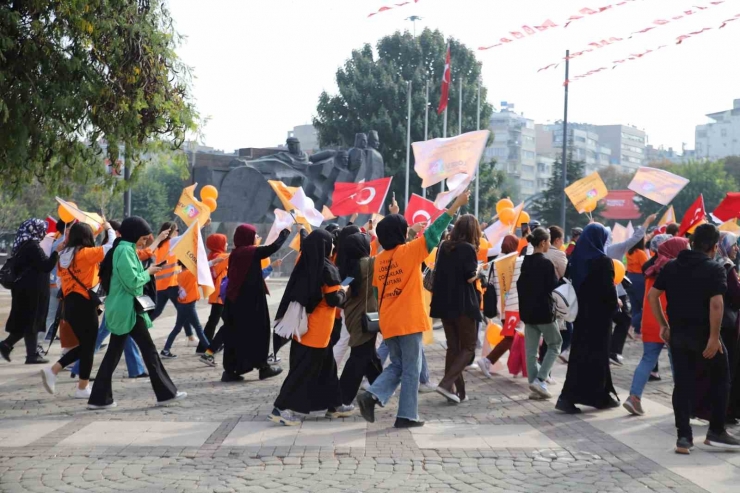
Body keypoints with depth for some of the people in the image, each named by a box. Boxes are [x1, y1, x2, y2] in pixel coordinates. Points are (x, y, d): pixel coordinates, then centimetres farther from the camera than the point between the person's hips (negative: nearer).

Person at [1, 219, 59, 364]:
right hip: (32, 290, -9)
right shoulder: (33, 246, -17)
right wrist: (57, 251, -18)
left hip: (25, 289, 9)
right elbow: (46, 266, -20)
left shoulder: (22, 245, 12)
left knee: (25, 320, 16)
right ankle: (32, 355, 2)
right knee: (32, 321, -3)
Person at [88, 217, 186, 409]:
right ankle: (166, 393, 3)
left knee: (114, 352, 9)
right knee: (148, 349, -2)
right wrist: (148, 272, -6)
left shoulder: (123, 249, 16)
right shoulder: (125, 250, -15)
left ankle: (99, 398, 9)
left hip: (120, 309, 10)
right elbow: (132, 281, -21)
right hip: (127, 310, -10)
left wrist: (146, 272, 7)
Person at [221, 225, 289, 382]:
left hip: (235, 298, 6)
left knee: (235, 333, 7)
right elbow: (275, 246, -9)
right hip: (251, 299, -6)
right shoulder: (253, 252, -11)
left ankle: (230, 370, 5)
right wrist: (286, 231, 4)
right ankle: (262, 366, 11)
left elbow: (230, 274, 13)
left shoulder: (235, 254, 8)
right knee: (257, 330, 5)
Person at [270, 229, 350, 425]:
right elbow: (333, 300, -18)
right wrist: (343, 291, 2)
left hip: (305, 325, 8)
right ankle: (281, 408, -6)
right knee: (304, 369, -4)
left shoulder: (306, 265, 6)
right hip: (317, 329, -8)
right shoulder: (328, 269, -16)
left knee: (327, 365, 18)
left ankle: (334, 405, 28)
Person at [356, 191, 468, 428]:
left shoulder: (380, 259, 7)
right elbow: (433, 233, -11)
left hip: (388, 323, 6)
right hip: (409, 321, -6)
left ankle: (372, 395, -2)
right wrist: (456, 205, -8)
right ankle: (407, 416, 5)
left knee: (397, 366, 18)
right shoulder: (409, 251, -10)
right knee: (411, 370, 4)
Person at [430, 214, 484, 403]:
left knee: (453, 347, 11)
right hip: (463, 304, -6)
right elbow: (470, 277, -15)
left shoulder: (444, 246, 9)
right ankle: (446, 383, -13)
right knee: (468, 347, 3)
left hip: (444, 303, 6)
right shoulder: (467, 248, -10)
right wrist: (478, 269, 4)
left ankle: (456, 389, 8)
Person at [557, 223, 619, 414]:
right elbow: (609, 289, -15)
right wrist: (614, 305, 4)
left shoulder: (576, 258, 3)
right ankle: (600, 396, 10)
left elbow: (571, 282, 7)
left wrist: (579, 303, 15)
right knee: (597, 352, 3)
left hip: (581, 311, 6)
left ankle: (569, 396, 10)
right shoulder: (603, 261, -15)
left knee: (579, 352, 11)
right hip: (599, 313, -6)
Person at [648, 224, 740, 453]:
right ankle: (716, 431, 16)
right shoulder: (715, 269, -10)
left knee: (682, 383, 8)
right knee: (720, 379, 14)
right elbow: (715, 304, -21)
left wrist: (663, 325, 11)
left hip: (678, 333, 5)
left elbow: (652, 295, 6)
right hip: (703, 334, -4)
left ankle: (684, 436, 6)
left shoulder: (671, 267, 7)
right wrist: (714, 337, -17)